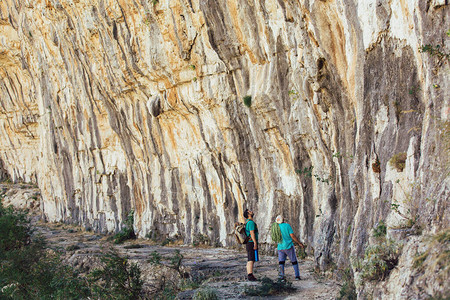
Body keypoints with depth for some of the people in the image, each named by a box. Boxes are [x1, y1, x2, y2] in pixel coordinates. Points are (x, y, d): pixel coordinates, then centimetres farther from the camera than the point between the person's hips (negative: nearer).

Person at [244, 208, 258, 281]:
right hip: (252, 243, -10)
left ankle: (249, 275, 11)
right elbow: (252, 233, -20)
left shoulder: (247, 222, 20)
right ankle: (250, 276, -16)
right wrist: (255, 243, -23)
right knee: (251, 260, -12)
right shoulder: (251, 222, -12)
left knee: (249, 260, 10)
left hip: (248, 243, 10)